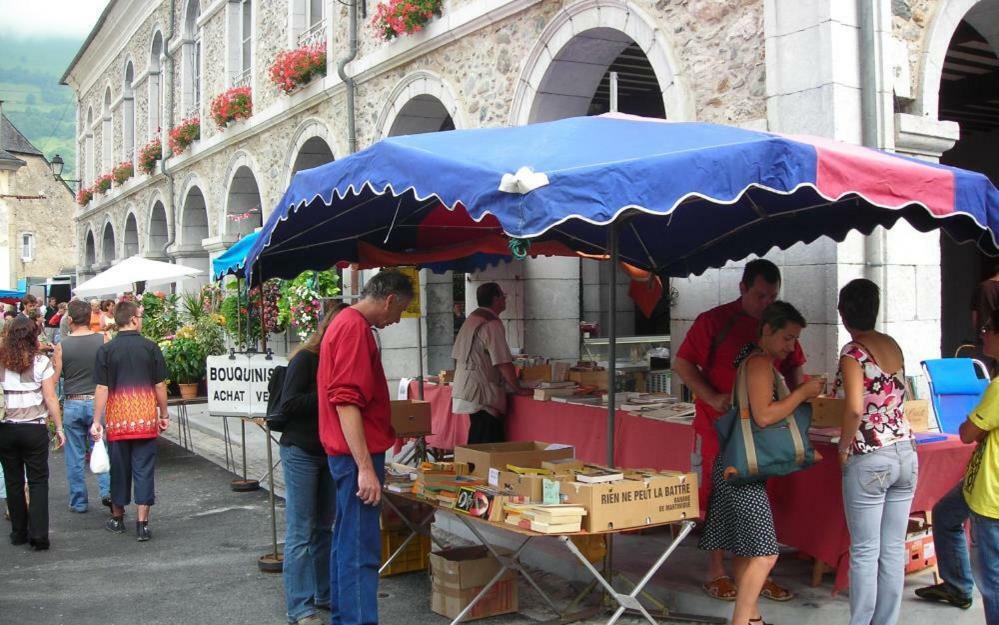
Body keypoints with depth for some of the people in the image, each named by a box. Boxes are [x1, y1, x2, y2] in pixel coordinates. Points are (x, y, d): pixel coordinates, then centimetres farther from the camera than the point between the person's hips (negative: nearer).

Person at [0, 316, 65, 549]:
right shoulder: (41, 362, -7)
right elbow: (50, 398, -6)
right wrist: (59, 428, 1)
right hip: (34, 428, -2)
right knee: (38, 481, 6)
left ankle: (19, 533, 22)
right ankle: (38, 536, 0)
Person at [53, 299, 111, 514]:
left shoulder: (62, 346, -6)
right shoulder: (103, 341, -6)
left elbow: (54, 377, -2)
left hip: (72, 404, 0)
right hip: (97, 401, 0)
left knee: (75, 456, 10)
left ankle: (78, 502, 16)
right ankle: (107, 490, -6)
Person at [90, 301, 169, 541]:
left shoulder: (106, 350, -2)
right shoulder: (150, 347, -2)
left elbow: (101, 388, -5)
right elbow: (160, 385, 0)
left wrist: (97, 421, -2)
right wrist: (164, 414, 10)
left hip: (117, 418, 1)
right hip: (146, 418, -1)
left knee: (119, 468, 13)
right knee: (144, 469, 2)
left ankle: (117, 518, 28)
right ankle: (142, 524, 0)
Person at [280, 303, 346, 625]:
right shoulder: (305, 359, -13)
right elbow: (288, 405, -18)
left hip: (329, 453, 7)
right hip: (301, 453, -7)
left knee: (324, 529, 13)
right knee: (300, 533, -2)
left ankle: (324, 594, 23)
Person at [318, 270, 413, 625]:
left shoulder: (346, 323, 15)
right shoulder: (355, 328, -17)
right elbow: (346, 401, -25)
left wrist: (384, 429, 35)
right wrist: (366, 467, -26)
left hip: (351, 454, 11)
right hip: (358, 454, -11)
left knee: (347, 540, 17)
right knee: (361, 551, -8)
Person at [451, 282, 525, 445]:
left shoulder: (471, 320, 14)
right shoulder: (492, 324, -15)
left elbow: (456, 356, 19)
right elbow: (503, 363, -18)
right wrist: (518, 389, -9)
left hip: (466, 390, 10)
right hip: (484, 395, -10)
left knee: (476, 443, 13)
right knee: (488, 447, -7)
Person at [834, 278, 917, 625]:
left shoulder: (853, 352, -13)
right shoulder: (893, 346, 8)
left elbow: (855, 409, -24)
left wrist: (843, 448, -11)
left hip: (869, 460, -6)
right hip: (906, 452, 7)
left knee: (865, 552, 2)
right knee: (894, 549, 11)